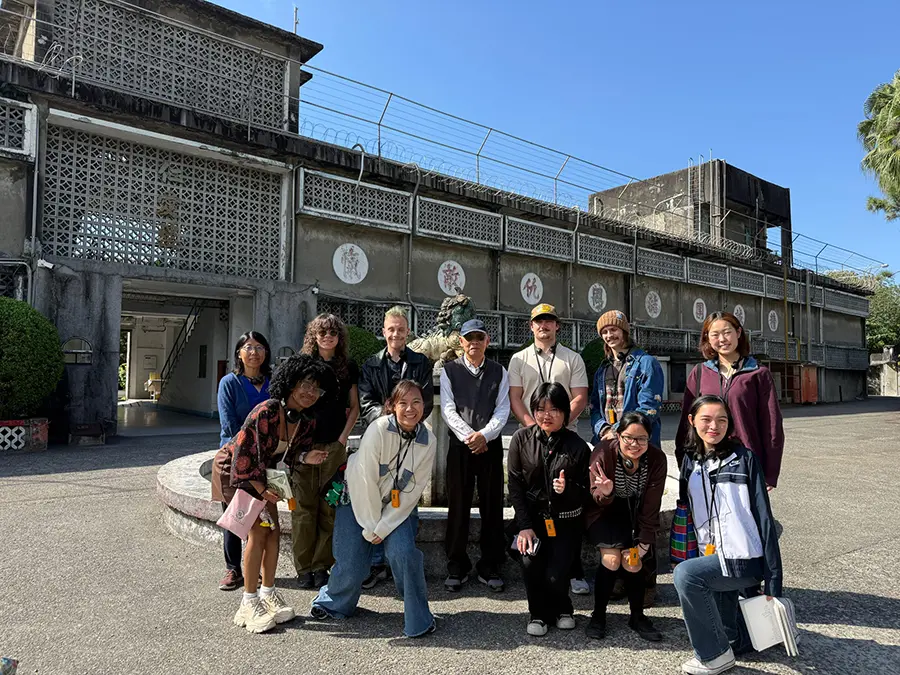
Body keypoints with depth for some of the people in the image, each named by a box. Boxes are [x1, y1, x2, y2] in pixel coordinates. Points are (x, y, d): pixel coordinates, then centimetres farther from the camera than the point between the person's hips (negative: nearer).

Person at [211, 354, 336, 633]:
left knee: (273, 530, 4)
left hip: (264, 474, 7)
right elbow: (243, 452, -27)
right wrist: (260, 488, -20)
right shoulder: (265, 412, -32)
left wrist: (305, 457, -19)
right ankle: (249, 603, -1)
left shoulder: (307, 423, -10)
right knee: (258, 531, -13)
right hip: (235, 470, -7)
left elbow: (287, 455, 3)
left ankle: (268, 593, 20)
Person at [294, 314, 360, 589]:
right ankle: (303, 568, 11)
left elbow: (354, 407, 12)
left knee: (329, 507, 2)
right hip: (303, 443, -1)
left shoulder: (348, 367, 7)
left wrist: (344, 436, 0)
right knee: (304, 506, 0)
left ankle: (322, 566, 14)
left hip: (335, 445, 1)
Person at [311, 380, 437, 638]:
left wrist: (383, 527, -13)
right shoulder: (379, 429, -26)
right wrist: (372, 527, -15)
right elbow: (365, 480, -22)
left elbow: (414, 489, -12)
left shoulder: (428, 441, -15)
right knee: (352, 563, -1)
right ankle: (332, 603, 32)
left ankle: (419, 619, 2)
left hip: (397, 505, 2)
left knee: (404, 552, -18)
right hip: (359, 499, -2)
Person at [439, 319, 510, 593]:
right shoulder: (449, 371, 5)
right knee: (458, 507, 2)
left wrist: (484, 434, -14)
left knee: (492, 507, 4)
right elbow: (448, 409, -3)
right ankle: (457, 568, 15)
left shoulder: (499, 372, 8)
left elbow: (503, 409, 1)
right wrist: (468, 437, -13)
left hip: (491, 444, 1)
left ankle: (490, 568, 16)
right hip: (460, 445, -1)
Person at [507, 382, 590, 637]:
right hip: (532, 517, 1)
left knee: (556, 575, -12)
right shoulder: (521, 439, -3)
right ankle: (539, 614, 8)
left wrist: (568, 489, -23)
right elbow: (515, 485, -3)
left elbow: (586, 492, 0)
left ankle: (562, 609, 24)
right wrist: (525, 525, -9)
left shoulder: (576, 445, -6)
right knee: (530, 561, -21)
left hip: (565, 521, -1)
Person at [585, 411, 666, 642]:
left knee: (633, 563, -8)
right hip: (604, 511, -2)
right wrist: (605, 493, -42)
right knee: (612, 559, -18)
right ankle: (598, 616, 2)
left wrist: (645, 541, -10)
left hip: (635, 514, 2)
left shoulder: (656, 458, -20)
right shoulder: (604, 452, -28)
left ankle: (638, 617, 17)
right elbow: (597, 498, -18)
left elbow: (651, 506, -11)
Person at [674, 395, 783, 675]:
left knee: (685, 574, -26)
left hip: (745, 559, -6)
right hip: (714, 558, 6)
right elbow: (687, 509, 15)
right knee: (729, 630, 11)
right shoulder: (690, 462, 6)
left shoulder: (743, 458, -9)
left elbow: (763, 518, -11)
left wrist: (773, 581, -14)